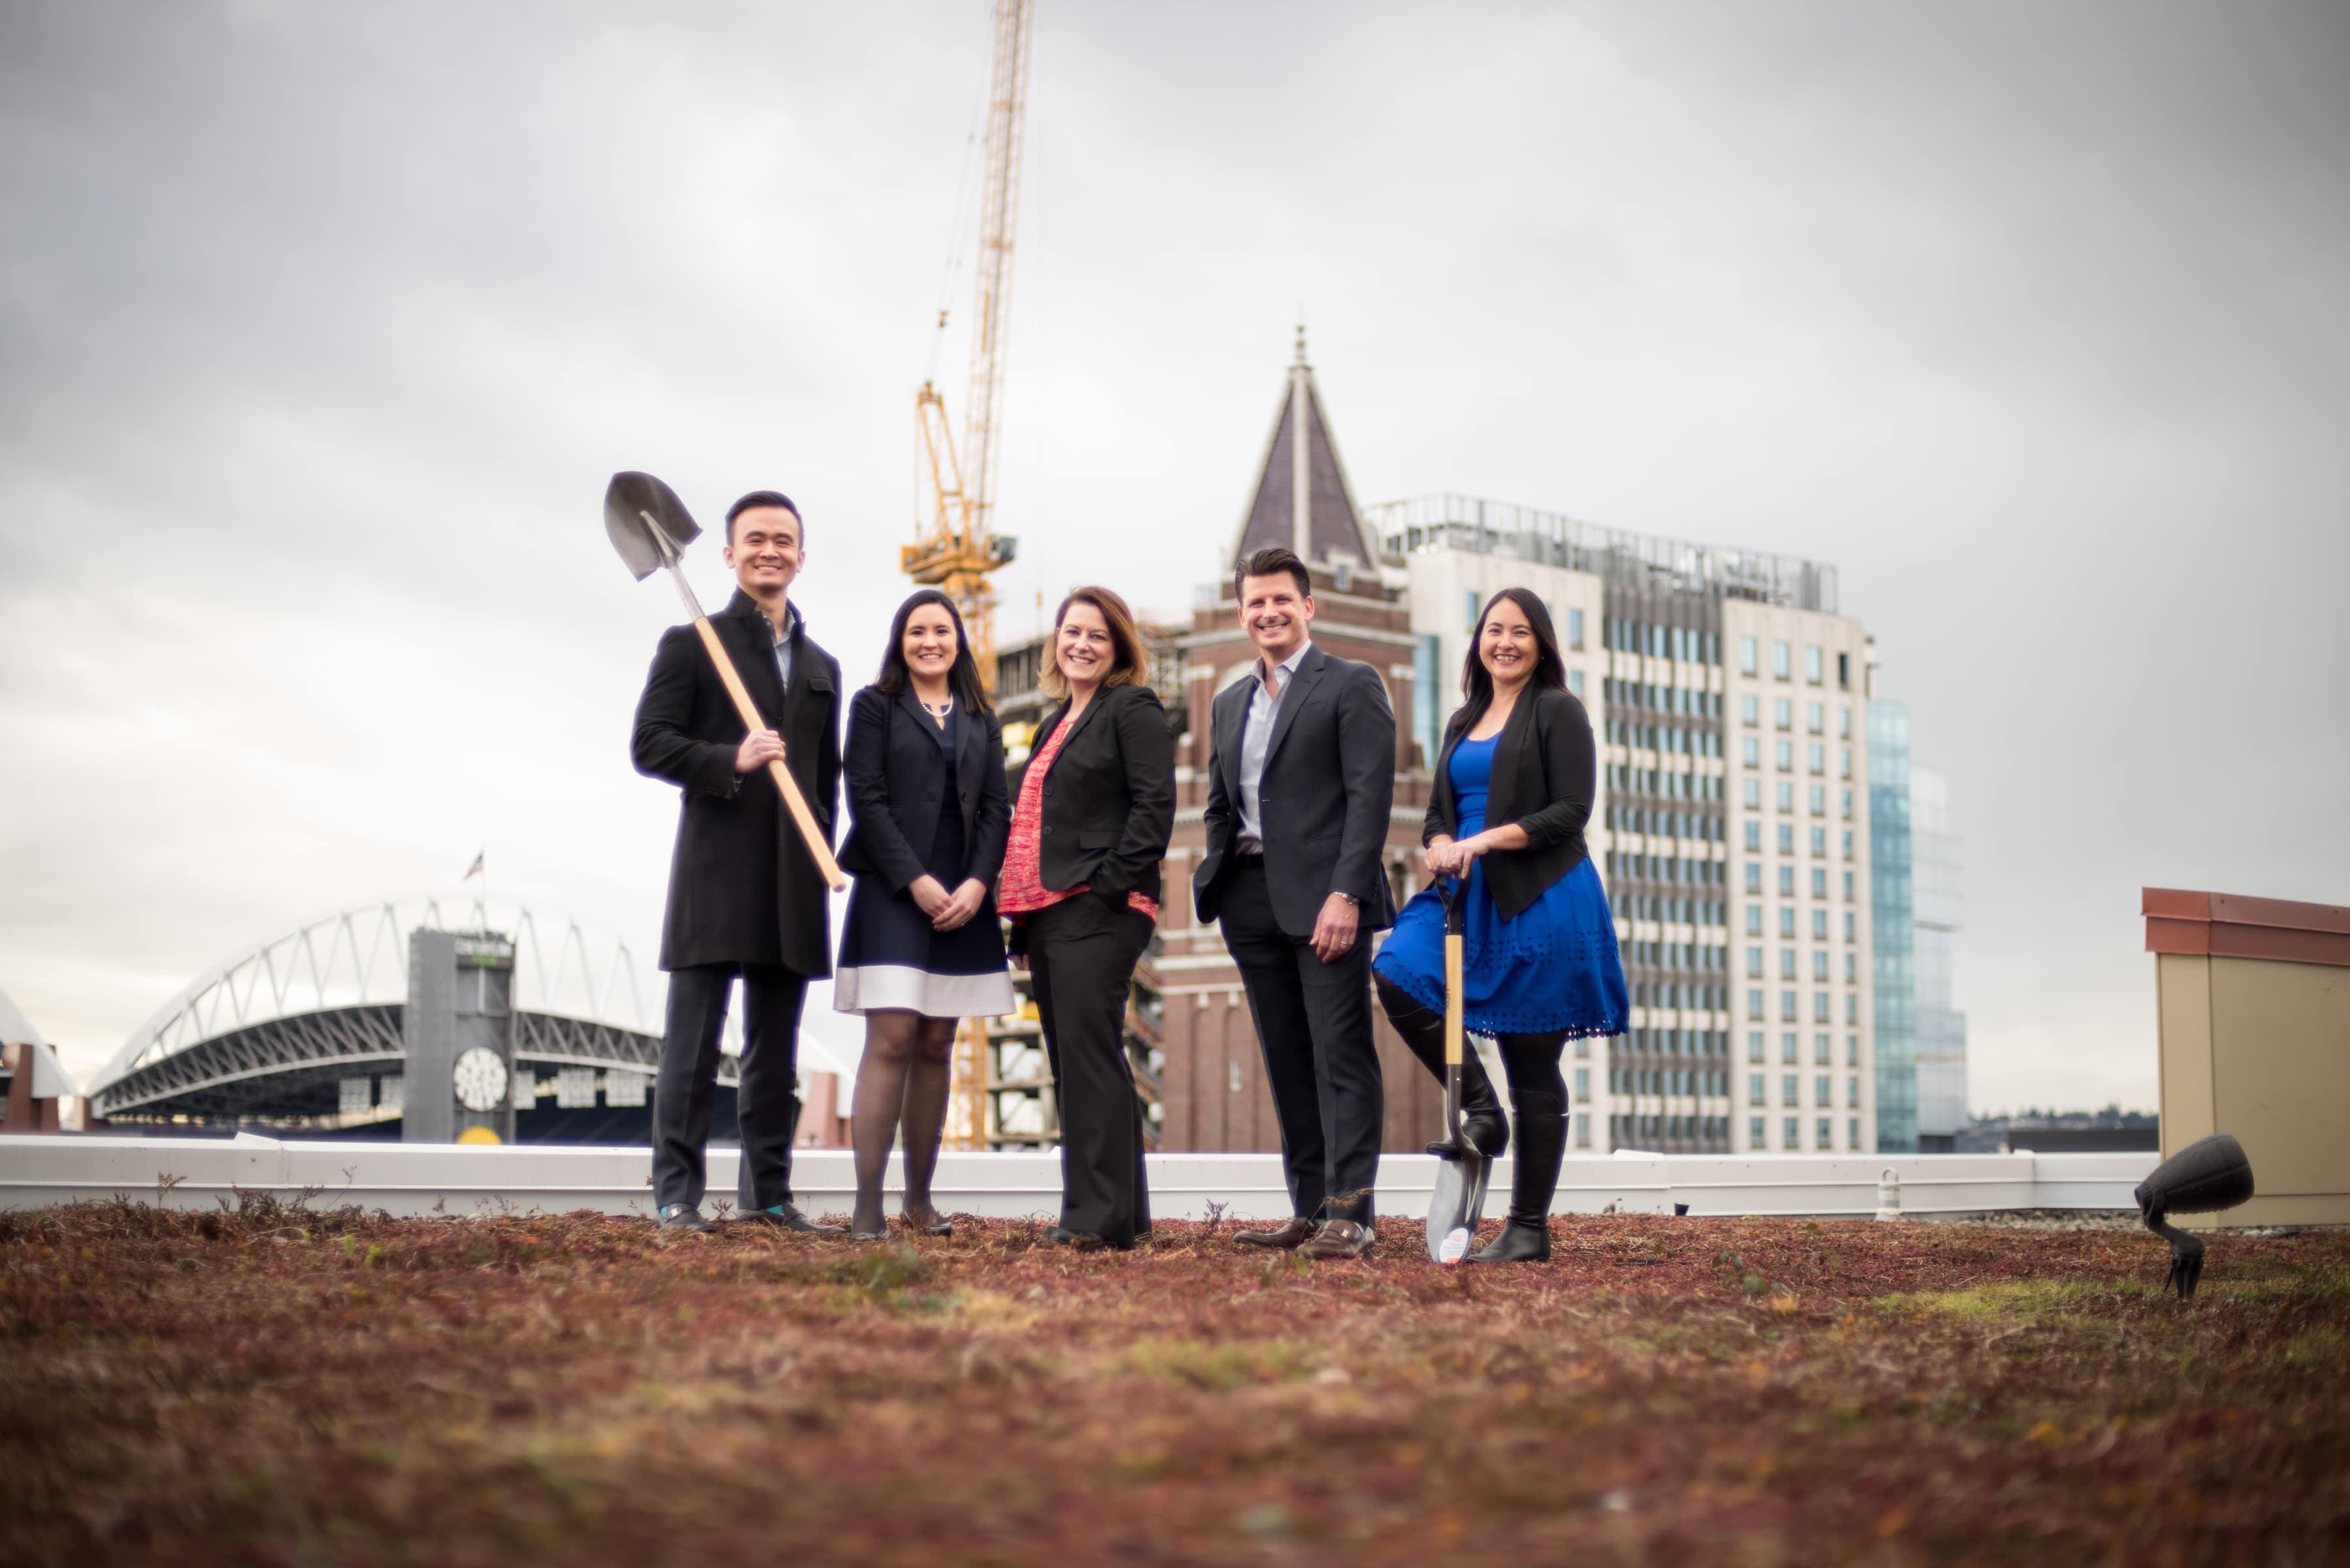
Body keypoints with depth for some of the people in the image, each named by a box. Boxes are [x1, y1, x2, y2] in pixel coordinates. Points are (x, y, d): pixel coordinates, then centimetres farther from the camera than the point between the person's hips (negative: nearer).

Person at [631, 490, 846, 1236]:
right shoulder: (690, 644, 5)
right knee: (694, 1044, -5)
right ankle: (676, 1196, -2)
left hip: (791, 885, 5)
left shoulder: (822, 666, 20)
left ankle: (768, 1194, 13)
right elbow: (649, 744, -4)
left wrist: (822, 859, 11)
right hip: (715, 872, -5)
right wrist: (731, 761, -18)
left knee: (776, 1052, 8)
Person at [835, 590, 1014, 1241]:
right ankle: (867, 1208, -13)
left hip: (964, 900, 4)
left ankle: (919, 1197, 12)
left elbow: (995, 810, 10)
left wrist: (977, 883, -7)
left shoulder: (981, 721, 16)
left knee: (935, 1047, 5)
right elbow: (867, 800, -4)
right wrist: (916, 881, -13)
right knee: (891, 1041, -12)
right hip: (894, 894, -4)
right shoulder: (875, 706, 5)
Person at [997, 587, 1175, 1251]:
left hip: (1099, 911, -9)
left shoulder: (1133, 709, -2)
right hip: (1048, 911, 9)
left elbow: (1154, 804, -12)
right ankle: (1124, 1212, 13)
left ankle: (1100, 1215, -13)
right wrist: (1022, 918, 18)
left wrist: (1111, 883, -18)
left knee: (1089, 1057, -13)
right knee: (1072, 1064, 8)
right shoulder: (1057, 723, 23)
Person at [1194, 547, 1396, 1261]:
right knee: (1285, 1061, 8)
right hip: (1253, 900, 7)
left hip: (1324, 896, -6)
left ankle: (1349, 1214, -8)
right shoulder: (1229, 704, 21)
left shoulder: (1352, 686, 0)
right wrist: (1218, 885, 10)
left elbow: (1370, 795, -9)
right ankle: (1309, 1208, 12)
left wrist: (1346, 894, -18)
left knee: (1341, 1055, -8)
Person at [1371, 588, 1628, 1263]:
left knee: (1532, 1067, -2)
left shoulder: (1559, 712, 0)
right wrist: (1440, 846, -3)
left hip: (1541, 899, -6)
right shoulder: (1464, 722, 20)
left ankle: (1529, 1227, 6)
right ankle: (1481, 1111, -4)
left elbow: (1571, 810, -9)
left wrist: (1488, 840, -19)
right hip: (1468, 897, 6)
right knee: (1398, 976, -22)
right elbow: (1438, 811, 20)